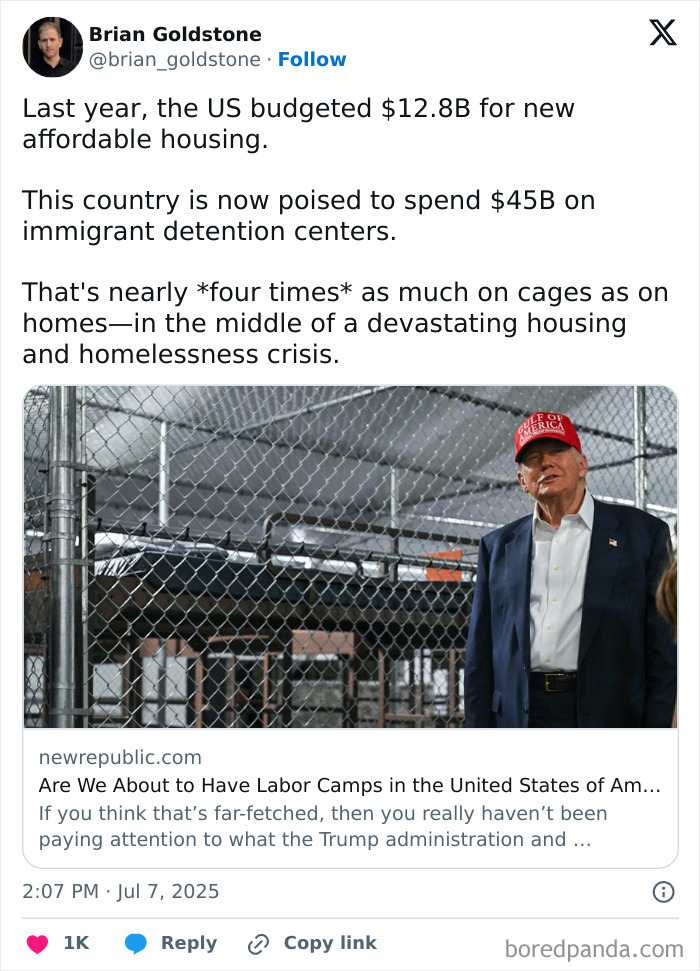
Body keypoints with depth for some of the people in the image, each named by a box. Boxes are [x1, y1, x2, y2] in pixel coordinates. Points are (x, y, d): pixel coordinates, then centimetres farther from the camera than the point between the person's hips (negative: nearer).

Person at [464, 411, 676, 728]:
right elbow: (480, 657, 14)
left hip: (607, 714, -2)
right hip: (518, 717, 2)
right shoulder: (497, 547, 15)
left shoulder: (643, 533, 8)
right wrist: (478, 726, 5)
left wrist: (659, 725, -6)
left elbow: (664, 650, 3)